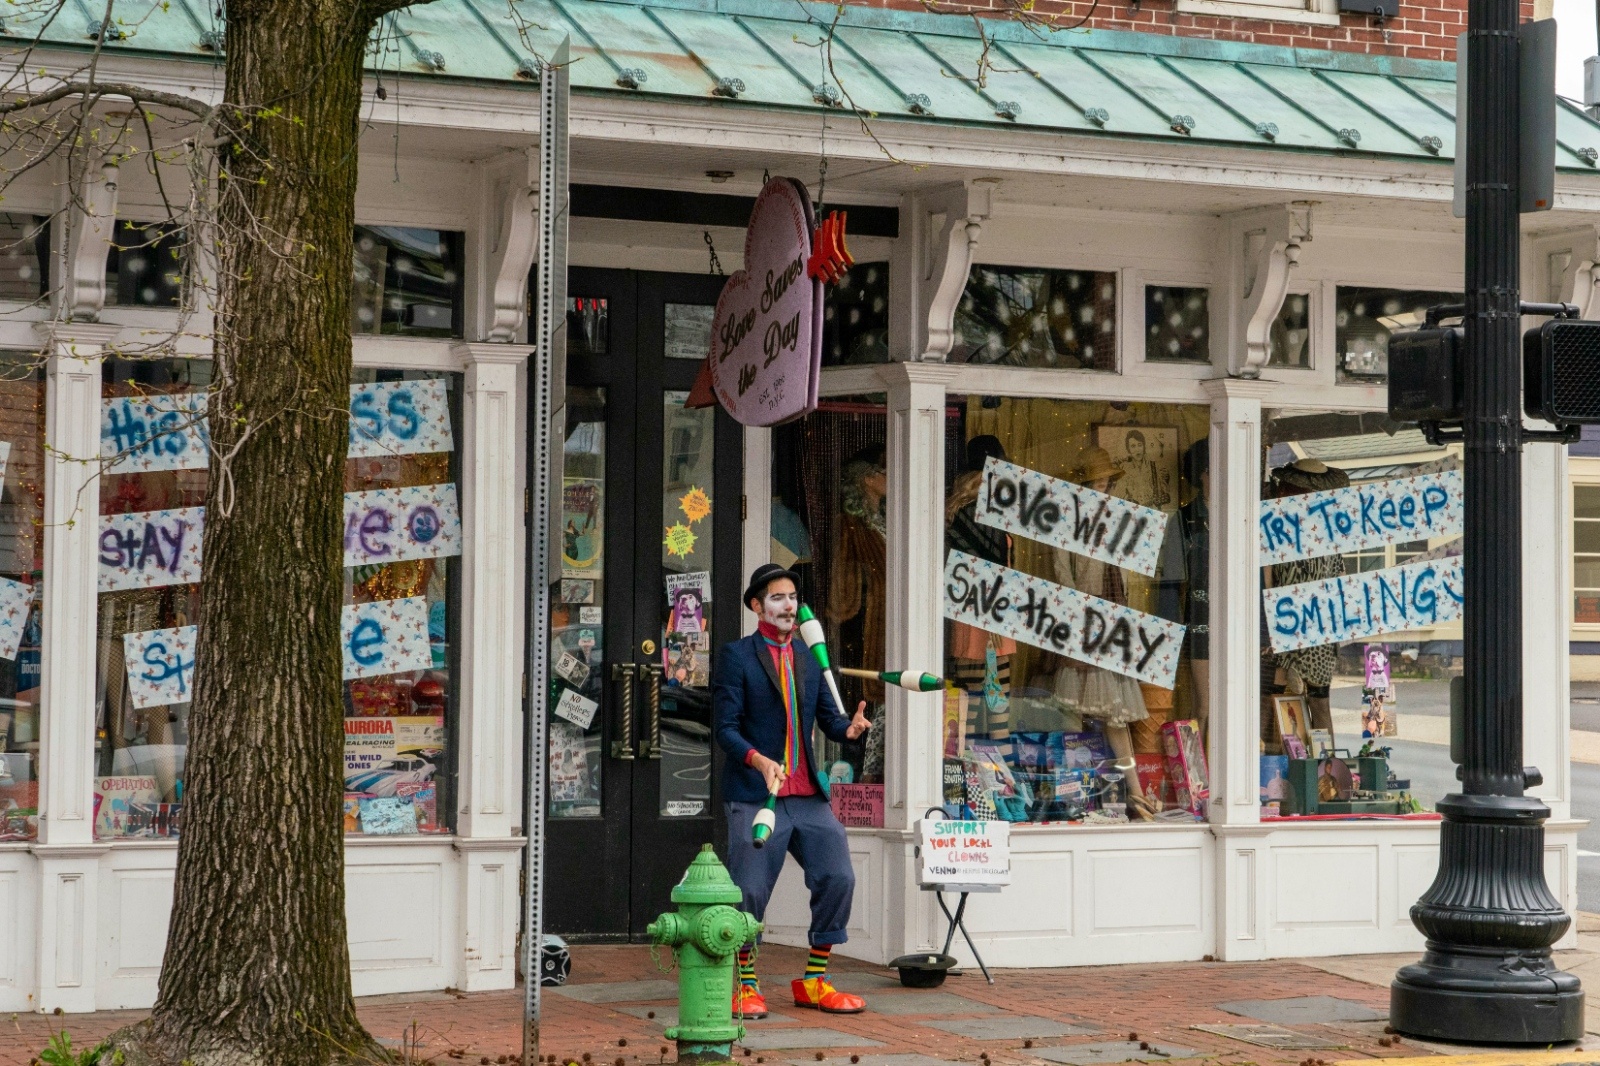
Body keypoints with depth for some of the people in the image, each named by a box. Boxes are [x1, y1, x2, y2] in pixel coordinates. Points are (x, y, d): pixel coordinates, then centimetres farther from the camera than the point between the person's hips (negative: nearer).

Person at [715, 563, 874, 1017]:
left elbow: (827, 716, 14)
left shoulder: (810, 655, 16)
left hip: (808, 795, 5)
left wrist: (848, 726, -10)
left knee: (838, 878, -1)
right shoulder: (736, 655, -2)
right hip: (755, 794, -5)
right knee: (749, 891, -6)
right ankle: (746, 987, 11)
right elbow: (726, 727, -7)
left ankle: (814, 983, 12)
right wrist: (758, 760, -24)